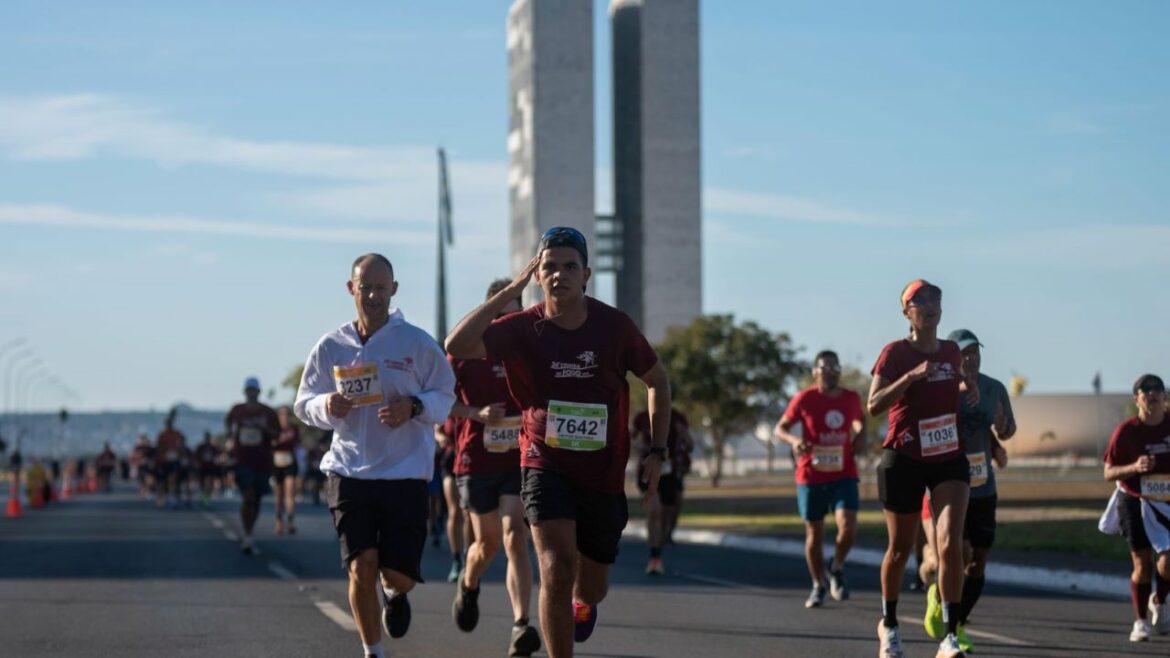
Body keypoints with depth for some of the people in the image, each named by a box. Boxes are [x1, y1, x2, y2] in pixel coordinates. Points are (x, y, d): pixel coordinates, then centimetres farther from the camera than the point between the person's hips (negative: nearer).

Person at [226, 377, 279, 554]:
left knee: (256, 500, 10)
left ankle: (247, 535, 27)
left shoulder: (268, 412, 2)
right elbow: (228, 422, 26)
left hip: (262, 461, 2)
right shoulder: (237, 410, 5)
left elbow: (277, 434, 3)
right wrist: (231, 432, 10)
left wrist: (264, 428, -14)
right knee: (247, 497, -17)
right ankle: (246, 537, -17)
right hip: (242, 460, -2)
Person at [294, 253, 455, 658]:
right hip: (349, 470, 1)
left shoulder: (418, 344, -1)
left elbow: (445, 396, 5)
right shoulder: (331, 346, 4)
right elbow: (304, 404, 9)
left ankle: (393, 591, 38)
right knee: (361, 565, -9)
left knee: (400, 573, -2)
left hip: (407, 472, -1)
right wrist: (327, 407, -13)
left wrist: (415, 407, -15)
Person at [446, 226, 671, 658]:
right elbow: (456, 347, -26)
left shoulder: (614, 326, -7)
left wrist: (657, 452, 1)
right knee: (557, 569, -23)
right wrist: (509, 292, -26)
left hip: (604, 475, 2)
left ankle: (582, 602, 55)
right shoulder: (523, 329, -10)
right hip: (546, 465, -2)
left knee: (592, 587, 15)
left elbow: (657, 380, 8)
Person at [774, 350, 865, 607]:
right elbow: (780, 428, 0)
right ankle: (818, 586, 22)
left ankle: (837, 568, 12)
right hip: (811, 476, -1)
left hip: (844, 474, 2)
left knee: (848, 527, -17)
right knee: (814, 533, 6)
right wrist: (794, 440, -21)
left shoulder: (852, 398, 5)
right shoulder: (804, 399, -5)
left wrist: (860, 436, 4)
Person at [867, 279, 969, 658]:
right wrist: (911, 376, -25)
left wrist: (966, 389, 6)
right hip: (904, 460, -3)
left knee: (950, 545, -14)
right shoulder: (895, 353, -7)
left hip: (949, 459, 3)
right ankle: (888, 624, 33)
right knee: (900, 549, 10)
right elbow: (873, 406, -17)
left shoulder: (952, 352, 8)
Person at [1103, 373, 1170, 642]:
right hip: (1134, 502, -2)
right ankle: (1141, 621, 17)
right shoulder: (1127, 431, -9)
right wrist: (1134, 467, -25)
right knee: (1142, 564, -2)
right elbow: (1109, 473, -8)